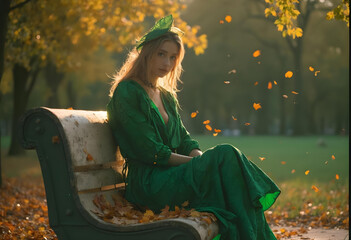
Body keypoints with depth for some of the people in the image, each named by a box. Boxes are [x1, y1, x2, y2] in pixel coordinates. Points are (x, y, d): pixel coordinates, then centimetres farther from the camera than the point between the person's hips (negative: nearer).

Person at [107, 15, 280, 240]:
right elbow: (150, 151, -13)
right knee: (226, 155, -25)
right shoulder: (126, 93, -6)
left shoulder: (167, 95, 20)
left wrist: (201, 157, -7)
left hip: (173, 175, 7)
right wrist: (198, 162, -14)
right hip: (148, 183, -7)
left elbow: (184, 140, 16)